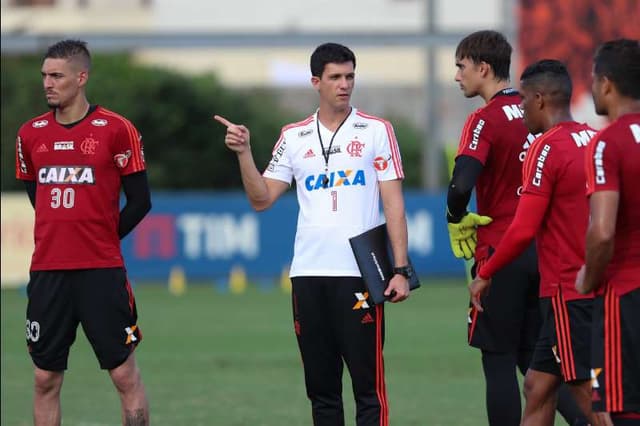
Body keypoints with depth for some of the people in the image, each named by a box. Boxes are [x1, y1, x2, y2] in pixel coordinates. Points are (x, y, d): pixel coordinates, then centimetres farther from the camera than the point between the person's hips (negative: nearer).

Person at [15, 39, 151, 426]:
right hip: (47, 272, 4)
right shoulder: (31, 133, 9)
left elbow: (140, 200, 0)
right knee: (46, 379, 5)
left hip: (102, 272, -4)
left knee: (125, 375, -2)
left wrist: (104, 238, 0)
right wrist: (58, 238, 13)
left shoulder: (116, 130, -4)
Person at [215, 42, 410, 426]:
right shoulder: (294, 137, 11)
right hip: (308, 275, 3)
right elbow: (261, 199, 10)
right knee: (321, 389, 7)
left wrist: (401, 269, -7)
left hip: (360, 274, -3)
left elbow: (394, 203, 0)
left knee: (368, 385, -6)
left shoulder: (376, 131, 3)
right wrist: (244, 153, -4)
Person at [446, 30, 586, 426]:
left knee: (499, 362, 1)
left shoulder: (485, 119, -13)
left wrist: (457, 219, -8)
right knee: (533, 356, 14)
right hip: (541, 251, 7)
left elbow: (462, 184, -26)